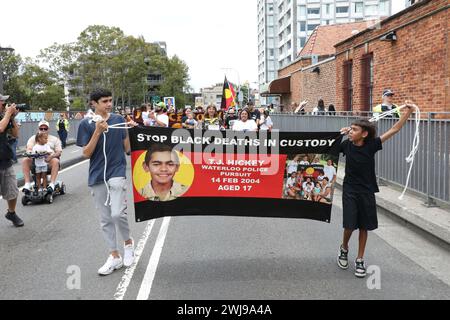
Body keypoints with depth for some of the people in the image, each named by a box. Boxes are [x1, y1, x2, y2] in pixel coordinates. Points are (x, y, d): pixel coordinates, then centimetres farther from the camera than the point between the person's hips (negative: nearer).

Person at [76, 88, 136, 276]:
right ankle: (114, 256, 21)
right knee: (105, 219, 8)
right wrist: (97, 131, -16)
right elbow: (86, 154, -6)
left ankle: (128, 242, 15)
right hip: (97, 176, 1)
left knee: (117, 213, -14)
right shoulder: (86, 124, -1)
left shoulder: (119, 120, 2)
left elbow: (127, 149, 6)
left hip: (117, 172, -1)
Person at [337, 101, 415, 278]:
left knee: (364, 226, 8)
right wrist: (340, 134, -6)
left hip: (367, 192, 0)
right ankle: (344, 248, 27)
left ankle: (360, 260, 22)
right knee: (350, 225, -4)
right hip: (350, 191, 0)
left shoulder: (371, 145, -9)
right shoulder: (346, 145, -6)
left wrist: (408, 111, -15)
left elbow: (394, 129, -8)